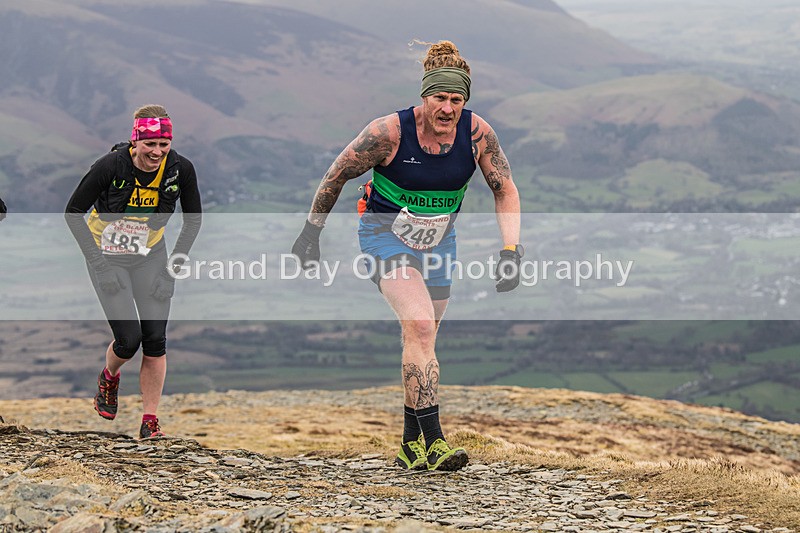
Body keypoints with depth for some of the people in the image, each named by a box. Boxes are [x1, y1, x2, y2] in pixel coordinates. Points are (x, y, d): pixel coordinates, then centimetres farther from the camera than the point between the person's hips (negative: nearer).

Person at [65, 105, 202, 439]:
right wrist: (98, 263, -16)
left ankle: (150, 423, 2)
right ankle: (109, 377, 24)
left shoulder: (181, 169, -16)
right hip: (108, 257, -3)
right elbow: (73, 213, -12)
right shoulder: (110, 166, -24)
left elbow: (193, 220, 0)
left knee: (155, 339, -8)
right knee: (129, 338, -12)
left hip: (150, 255, 3)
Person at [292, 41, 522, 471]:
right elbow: (337, 175, -9)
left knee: (421, 338, 11)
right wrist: (311, 233, -2)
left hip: (437, 241, 5)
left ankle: (411, 444, 25)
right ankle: (432, 443, -27)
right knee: (419, 327, -23)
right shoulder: (389, 132, -23)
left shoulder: (477, 133, -14)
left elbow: (505, 190, -2)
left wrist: (511, 250, -13)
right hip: (385, 234, -5)